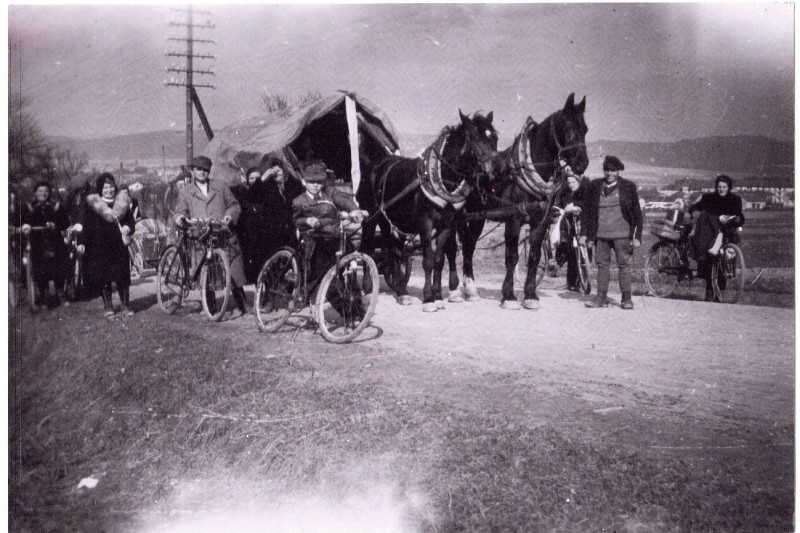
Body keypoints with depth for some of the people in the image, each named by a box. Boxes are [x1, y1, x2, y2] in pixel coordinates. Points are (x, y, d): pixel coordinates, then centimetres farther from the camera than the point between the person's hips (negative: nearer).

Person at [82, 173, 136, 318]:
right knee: (103, 277, 4)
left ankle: (125, 306, 12)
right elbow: (87, 226, 1)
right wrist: (84, 244, -4)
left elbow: (131, 220, 8)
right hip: (100, 247, -1)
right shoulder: (92, 204, 1)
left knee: (122, 276, 2)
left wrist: (127, 228, -14)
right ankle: (107, 307, 14)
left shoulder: (122, 202, 7)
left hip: (119, 246, 1)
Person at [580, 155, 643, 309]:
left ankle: (626, 299, 4)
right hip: (600, 234, 2)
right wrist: (584, 234, 6)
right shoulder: (594, 187, 7)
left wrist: (637, 236, -3)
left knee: (624, 265, -2)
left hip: (622, 234, -2)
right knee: (602, 265, 3)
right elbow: (586, 211, 11)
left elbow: (637, 213, 3)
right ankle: (601, 298, 8)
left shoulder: (628, 187, 3)